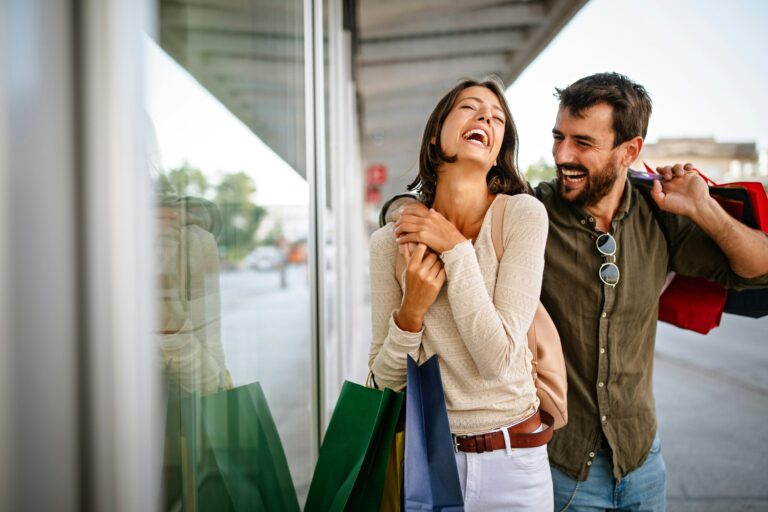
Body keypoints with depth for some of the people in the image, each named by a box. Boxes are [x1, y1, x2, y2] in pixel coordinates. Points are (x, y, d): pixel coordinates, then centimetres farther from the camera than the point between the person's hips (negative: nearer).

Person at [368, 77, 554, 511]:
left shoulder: (523, 214, -12)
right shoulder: (391, 240, -6)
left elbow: (497, 360, -18)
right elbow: (386, 379, -3)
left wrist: (456, 249, -20)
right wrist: (411, 311, -20)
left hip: (511, 460, -1)